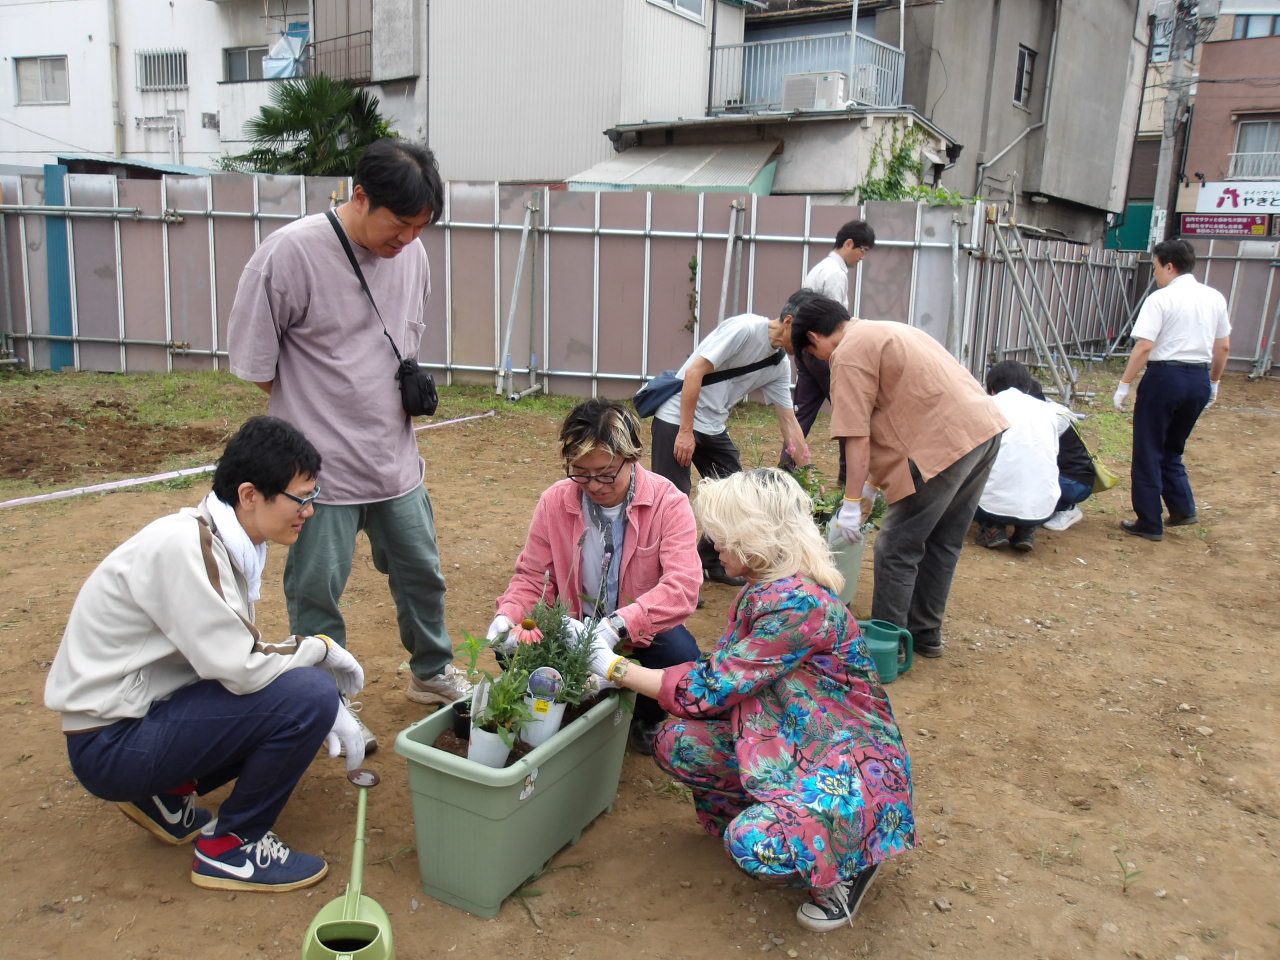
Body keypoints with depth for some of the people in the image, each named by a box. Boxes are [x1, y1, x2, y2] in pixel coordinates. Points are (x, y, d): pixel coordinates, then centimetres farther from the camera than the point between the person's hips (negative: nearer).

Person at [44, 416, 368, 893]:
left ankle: (167, 794, 15)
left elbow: (238, 649, 8)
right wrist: (322, 649, -9)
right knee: (308, 695, -23)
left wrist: (331, 713, -1)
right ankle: (230, 847, -2)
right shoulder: (182, 547, -25)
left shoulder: (224, 541, 2)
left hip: (146, 707, 9)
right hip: (112, 743, -9)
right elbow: (242, 669, -28)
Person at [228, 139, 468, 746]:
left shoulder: (411, 253, 0)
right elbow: (254, 360, -9)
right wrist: (313, 410, -2)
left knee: (420, 571, 18)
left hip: (395, 458, 6)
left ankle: (432, 672, 39)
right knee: (317, 591, 7)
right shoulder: (291, 252, -17)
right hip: (323, 463, -5)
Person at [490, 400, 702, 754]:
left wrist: (617, 626, -44)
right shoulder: (555, 501, -8)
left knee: (681, 657, -34)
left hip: (643, 631, -2)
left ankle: (646, 719, 4)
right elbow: (532, 576, -1)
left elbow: (682, 587, -30)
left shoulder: (669, 503, -18)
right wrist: (507, 617, -23)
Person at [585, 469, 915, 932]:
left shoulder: (801, 605, -29)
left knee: (755, 842, -31)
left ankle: (850, 862, 1)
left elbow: (709, 689, -25)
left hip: (852, 759, -8)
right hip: (787, 740, 9)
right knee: (676, 743, -9)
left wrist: (616, 668, -13)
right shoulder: (762, 590, 0)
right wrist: (618, 678, -1)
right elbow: (721, 672, 6)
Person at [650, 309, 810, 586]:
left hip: (714, 427, 8)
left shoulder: (780, 365, 5)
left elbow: (789, 421, 10)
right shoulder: (746, 328, -19)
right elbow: (694, 372, -23)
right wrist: (685, 431, -22)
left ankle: (713, 563, 26)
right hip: (677, 419, -8)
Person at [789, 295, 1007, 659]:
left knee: (897, 549, 1)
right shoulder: (882, 332, 24)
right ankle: (925, 634, 32)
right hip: (985, 427, 10)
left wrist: (852, 503, -10)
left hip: (948, 442, -10)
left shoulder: (849, 353, -6)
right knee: (942, 543, 20)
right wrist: (872, 486, 29)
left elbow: (858, 437, -14)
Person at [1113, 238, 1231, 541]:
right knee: (1172, 449, 23)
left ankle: (1150, 523, 9)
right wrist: (1214, 382, 26)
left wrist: (1124, 384, -11)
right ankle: (1183, 507, 13)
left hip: (1165, 376, -6)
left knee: (1149, 452, 5)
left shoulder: (1161, 299, -11)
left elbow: (1143, 348, -17)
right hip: (1199, 379, 6)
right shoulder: (1215, 298, 9)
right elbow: (1223, 348, 14)